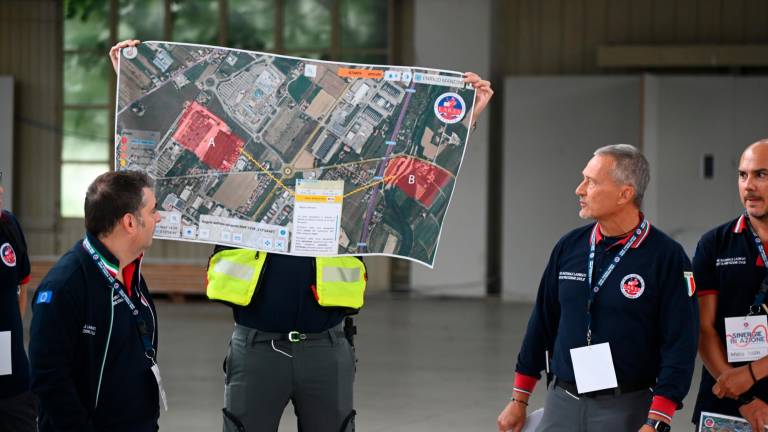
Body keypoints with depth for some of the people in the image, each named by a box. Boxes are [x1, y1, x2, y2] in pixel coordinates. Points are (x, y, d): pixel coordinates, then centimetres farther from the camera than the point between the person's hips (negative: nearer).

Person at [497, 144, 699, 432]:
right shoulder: (569, 247, 7)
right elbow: (542, 324, 15)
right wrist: (519, 400, 15)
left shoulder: (666, 257, -8)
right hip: (562, 405, 4)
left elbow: (679, 346, -10)